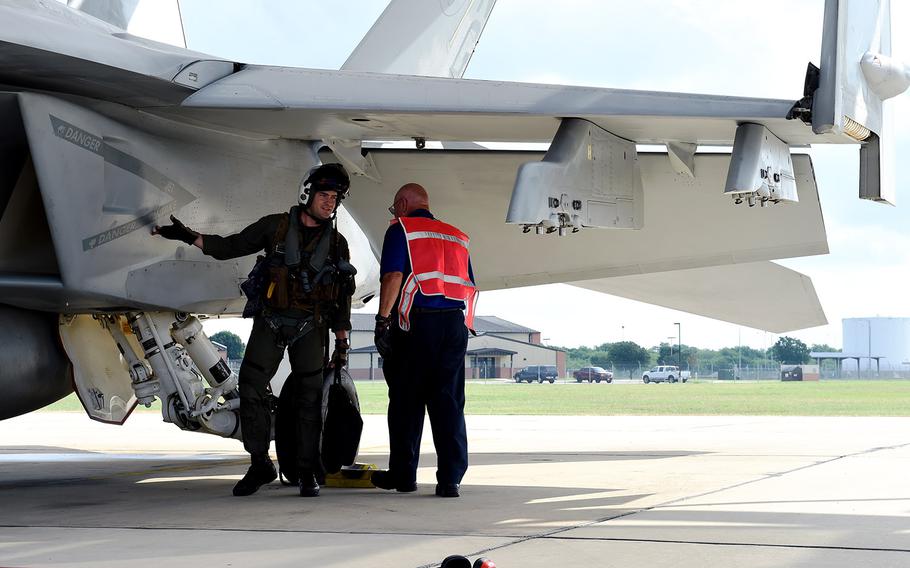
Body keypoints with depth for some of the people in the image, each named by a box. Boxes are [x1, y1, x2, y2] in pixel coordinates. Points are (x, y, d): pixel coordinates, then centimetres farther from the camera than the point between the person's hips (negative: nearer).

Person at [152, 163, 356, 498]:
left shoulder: (337, 243, 6)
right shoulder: (276, 227, 3)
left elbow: (342, 300, 10)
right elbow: (230, 247, 4)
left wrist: (342, 343, 7)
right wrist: (187, 236, -8)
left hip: (311, 327, 0)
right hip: (270, 320, 0)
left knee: (310, 398, -2)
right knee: (251, 387, -7)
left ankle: (308, 473, 6)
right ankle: (260, 465, 4)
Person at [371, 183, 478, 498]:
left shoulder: (401, 229, 3)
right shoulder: (456, 236, 21)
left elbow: (393, 275, -11)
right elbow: (470, 287, 19)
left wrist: (382, 319, -11)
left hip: (416, 323, -4)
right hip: (455, 323, 5)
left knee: (406, 401, 5)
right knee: (449, 402, 2)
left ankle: (402, 474, 12)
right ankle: (450, 478, -4)